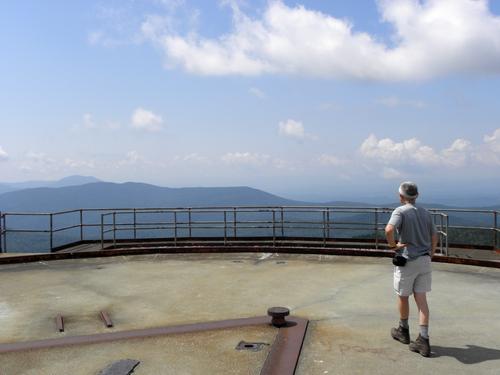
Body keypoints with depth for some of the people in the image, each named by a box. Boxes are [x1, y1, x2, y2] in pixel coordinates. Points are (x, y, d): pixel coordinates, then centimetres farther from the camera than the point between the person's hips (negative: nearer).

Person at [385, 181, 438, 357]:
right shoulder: (425, 212, 8)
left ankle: (403, 331, 32)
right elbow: (434, 237, 13)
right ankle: (423, 340, 1)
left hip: (407, 261, -5)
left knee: (403, 296, 14)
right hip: (424, 260, 6)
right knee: (421, 299, 6)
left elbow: (389, 229, -32)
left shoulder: (400, 211, -12)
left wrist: (393, 245, -16)